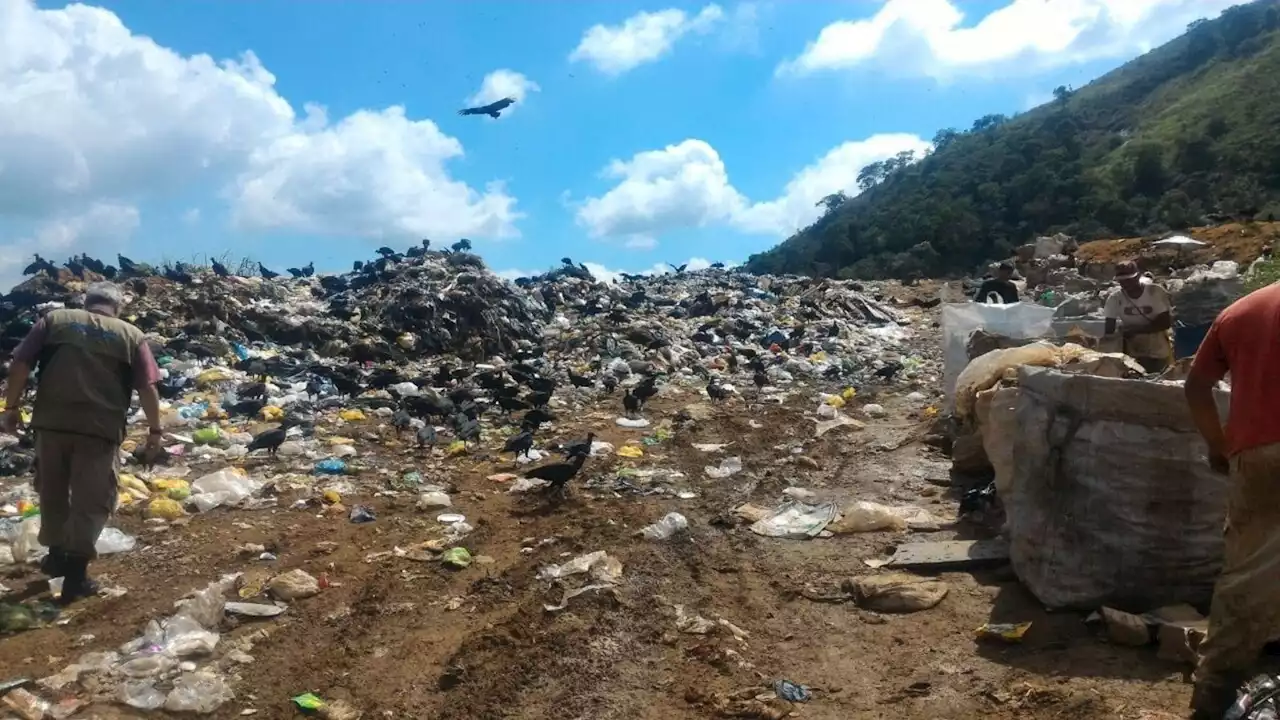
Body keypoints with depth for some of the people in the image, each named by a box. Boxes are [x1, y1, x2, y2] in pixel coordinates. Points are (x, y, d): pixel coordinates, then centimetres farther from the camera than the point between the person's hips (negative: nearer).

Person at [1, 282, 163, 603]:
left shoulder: (54, 320, 12)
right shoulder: (131, 334, 9)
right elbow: (148, 389, 2)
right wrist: (154, 430, 10)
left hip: (51, 422, 2)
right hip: (100, 428, -2)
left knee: (52, 492, 22)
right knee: (92, 501, 7)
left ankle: (57, 555, 34)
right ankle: (75, 572, 4)